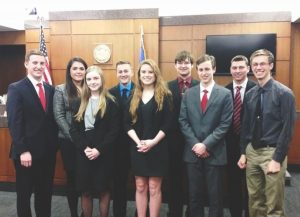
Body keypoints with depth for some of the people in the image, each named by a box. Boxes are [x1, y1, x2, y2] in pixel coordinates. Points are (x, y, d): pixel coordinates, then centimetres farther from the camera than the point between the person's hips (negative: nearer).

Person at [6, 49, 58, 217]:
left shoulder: (50, 89, 9)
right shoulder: (16, 89, -7)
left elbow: (53, 120, 9)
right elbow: (14, 123, -13)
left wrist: (54, 146, 3)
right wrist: (23, 151, -17)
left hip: (48, 151, 5)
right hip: (27, 152, -5)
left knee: (45, 193, 16)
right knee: (24, 193, 12)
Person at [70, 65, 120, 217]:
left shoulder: (110, 102, -2)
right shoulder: (80, 102, 9)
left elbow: (114, 130, -8)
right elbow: (74, 128, 3)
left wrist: (99, 149, -15)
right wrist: (84, 148, -10)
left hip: (103, 154, -3)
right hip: (83, 154, 3)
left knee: (103, 190, 8)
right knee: (85, 191, 9)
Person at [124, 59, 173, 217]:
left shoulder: (164, 96, -1)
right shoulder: (134, 96, 8)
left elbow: (168, 123, -7)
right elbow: (128, 123, 3)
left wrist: (153, 142, -16)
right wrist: (138, 141, -12)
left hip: (157, 148, -3)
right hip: (137, 148, 3)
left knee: (154, 188, 5)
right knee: (140, 187, 11)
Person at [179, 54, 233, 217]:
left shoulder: (225, 94, -2)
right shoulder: (188, 94, 6)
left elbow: (224, 124, -8)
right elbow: (183, 121, 2)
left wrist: (206, 144, -14)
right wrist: (195, 144, -9)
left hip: (214, 152, -2)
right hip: (193, 151, 3)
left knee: (215, 195, 9)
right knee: (194, 194, 13)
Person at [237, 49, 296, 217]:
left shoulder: (284, 93, -10)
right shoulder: (250, 94, 6)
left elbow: (287, 129, -13)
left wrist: (277, 159, -15)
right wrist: (243, 153, 8)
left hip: (272, 152, -5)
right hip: (252, 151, 5)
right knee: (255, 201, 16)